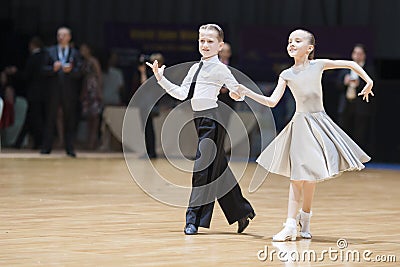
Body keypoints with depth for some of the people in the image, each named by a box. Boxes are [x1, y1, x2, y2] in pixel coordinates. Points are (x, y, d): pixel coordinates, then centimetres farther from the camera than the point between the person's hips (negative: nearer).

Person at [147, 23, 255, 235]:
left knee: (202, 168, -9)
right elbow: (182, 93, 15)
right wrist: (161, 79, 9)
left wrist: (238, 93, -30)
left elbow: (238, 93, -8)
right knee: (218, 169, 13)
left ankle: (195, 219, -5)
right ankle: (241, 212, 24)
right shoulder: (195, 68, 16)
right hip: (199, 119, 8)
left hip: (212, 118, -8)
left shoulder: (220, 69, -5)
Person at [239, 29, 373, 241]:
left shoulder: (319, 65, 2)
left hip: (319, 122, 1)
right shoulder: (286, 75, 2)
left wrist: (368, 82, 7)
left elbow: (351, 64, 11)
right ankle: (290, 225, -10)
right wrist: (248, 93, -13)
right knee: (298, 175, -8)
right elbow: (272, 102, -5)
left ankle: (305, 218, 24)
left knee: (310, 175, 6)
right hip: (300, 124, -1)